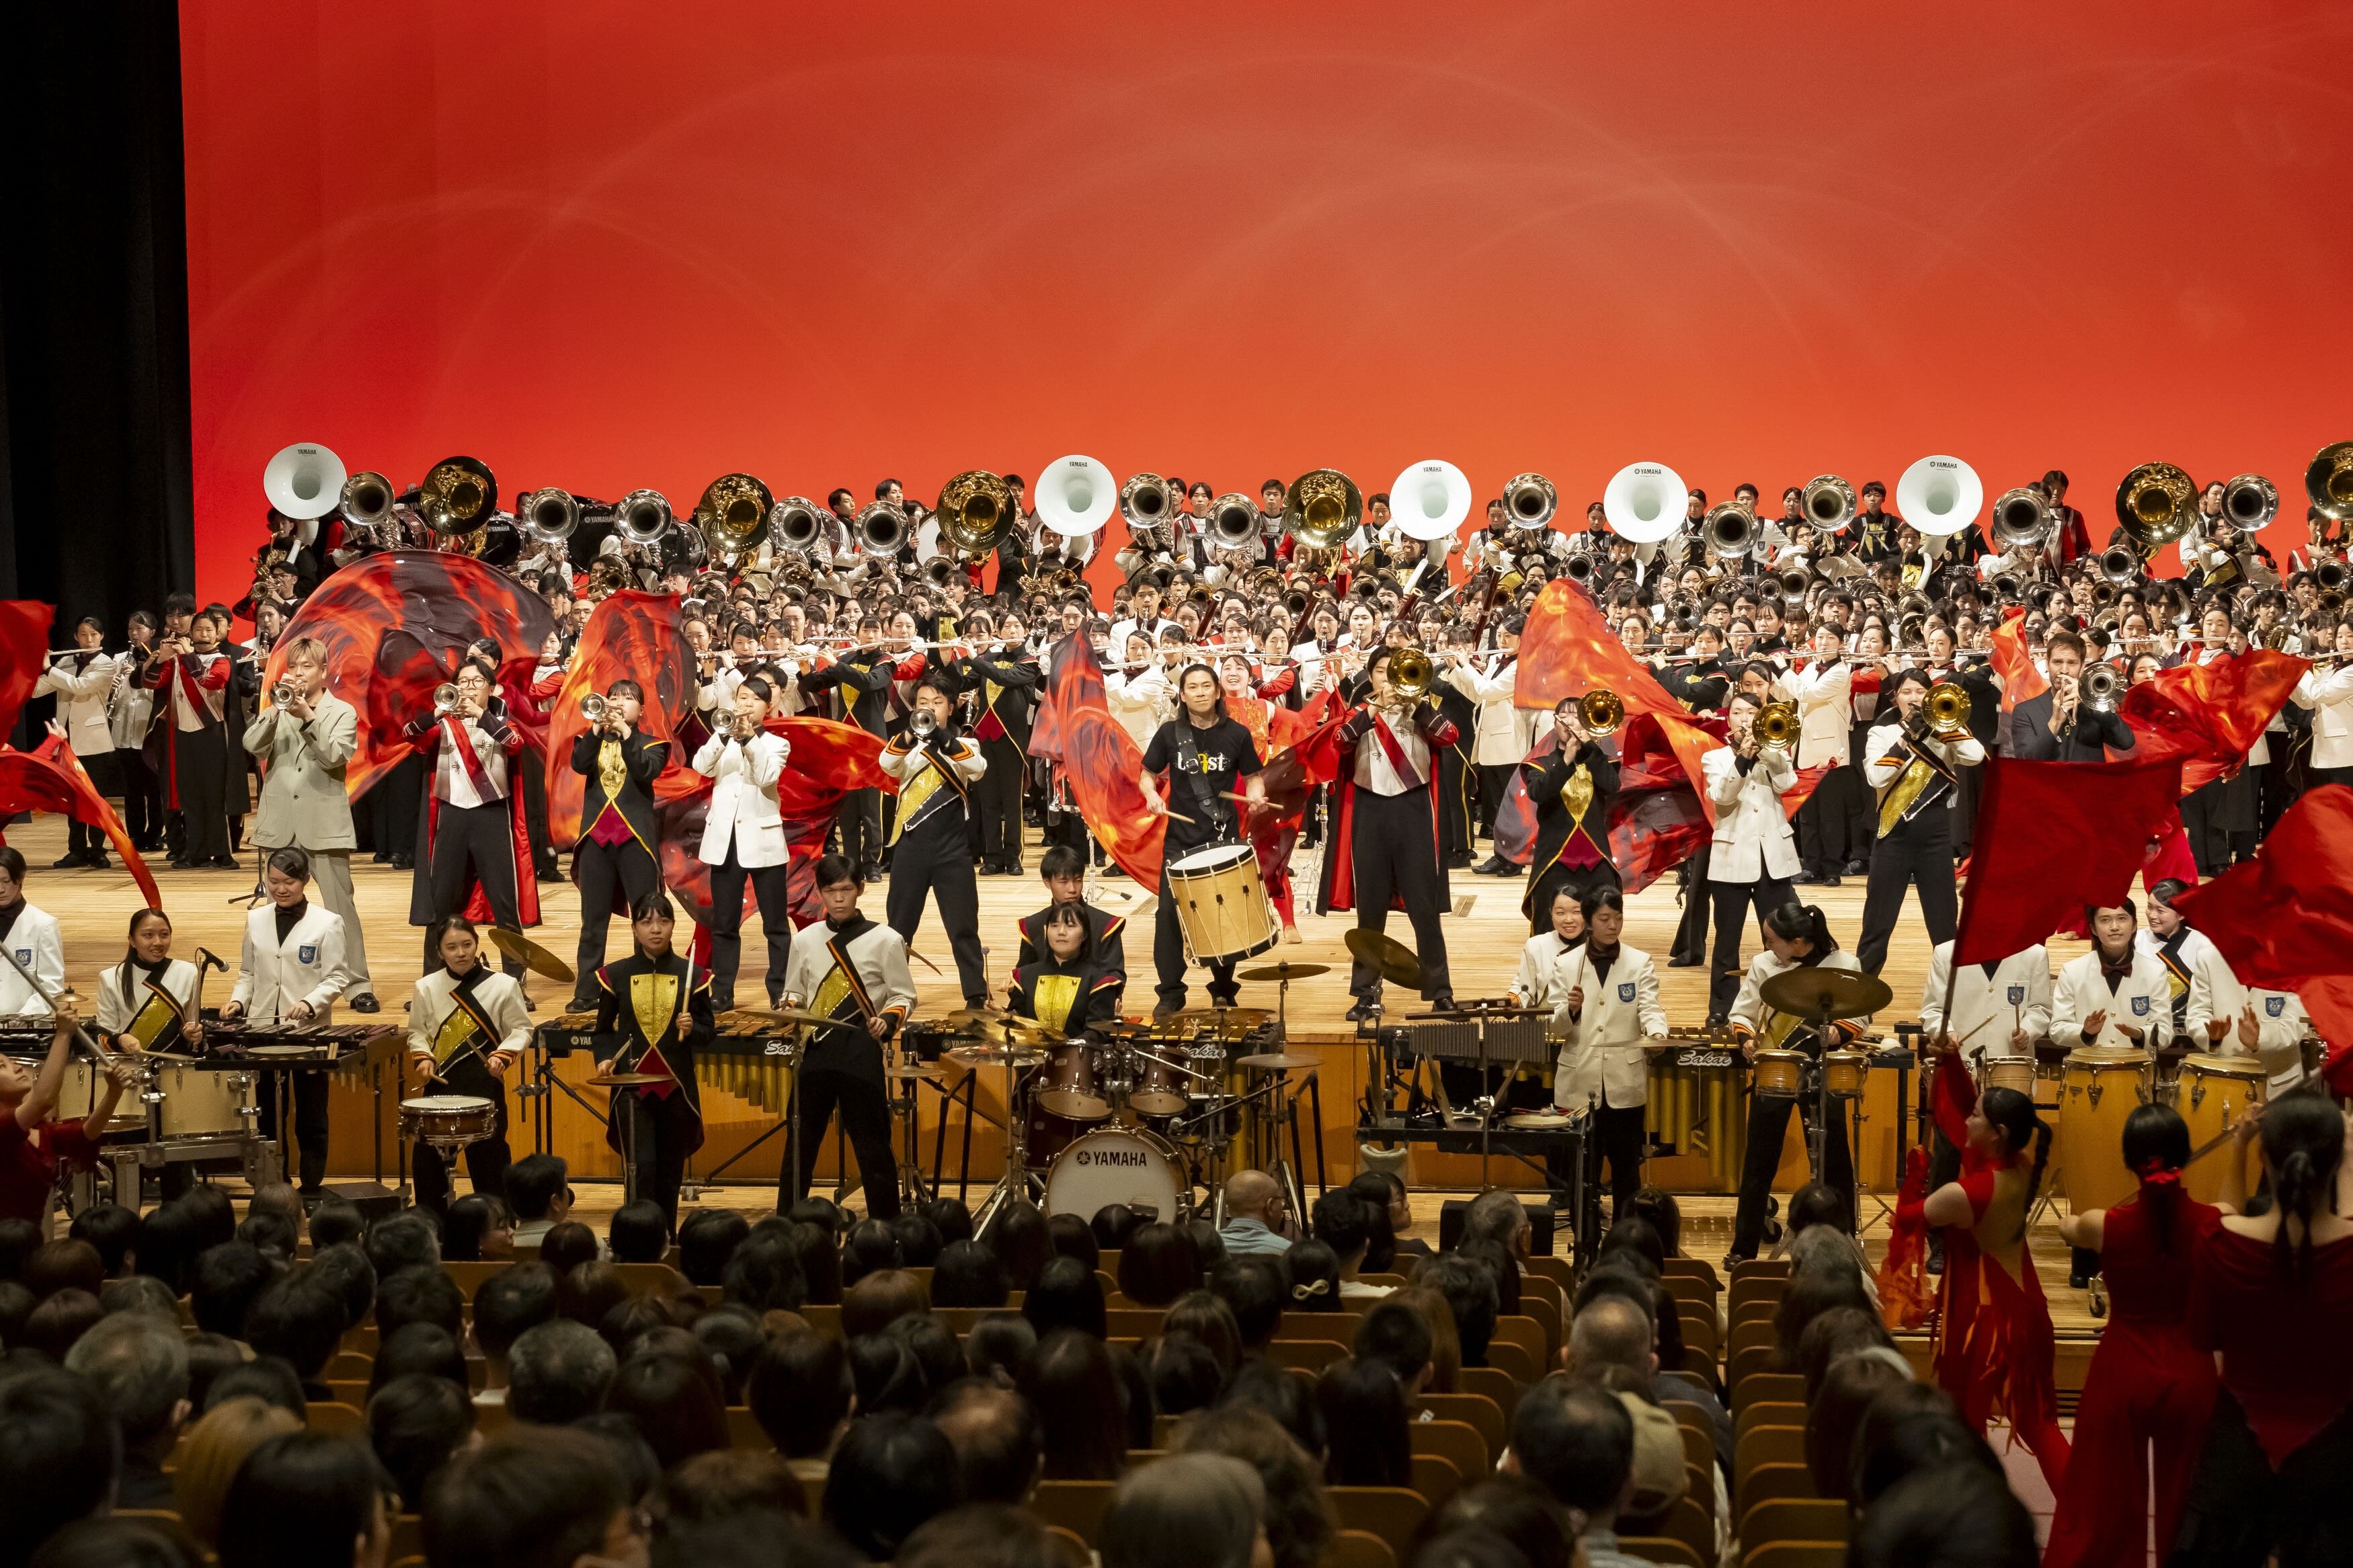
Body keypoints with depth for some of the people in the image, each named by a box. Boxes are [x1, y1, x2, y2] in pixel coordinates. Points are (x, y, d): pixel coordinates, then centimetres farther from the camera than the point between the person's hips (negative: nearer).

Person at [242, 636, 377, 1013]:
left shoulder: (342, 712, 4)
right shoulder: (277, 709, 10)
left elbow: (336, 755, -13)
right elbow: (252, 746, -5)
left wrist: (308, 716, -20)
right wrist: (276, 709, -17)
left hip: (324, 824, -3)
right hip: (280, 824, 3)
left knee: (340, 905, -5)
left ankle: (358, 985, -3)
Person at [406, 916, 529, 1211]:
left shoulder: (503, 986, -2)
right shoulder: (427, 988, 5)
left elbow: (521, 1030, 1)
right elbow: (417, 1031, 13)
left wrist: (502, 1055, -15)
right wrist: (423, 1058, -5)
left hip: (485, 1086, -2)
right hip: (439, 1084, 2)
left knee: (488, 1153, 1)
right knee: (428, 1154, 5)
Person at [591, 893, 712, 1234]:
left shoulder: (692, 974, 2)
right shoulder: (615, 975, 1)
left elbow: (708, 1031, 5)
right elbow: (604, 1030, 9)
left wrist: (691, 1029, -17)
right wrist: (605, 1058, -10)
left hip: (676, 1086, 1)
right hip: (631, 1085, -1)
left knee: (670, 1171, 10)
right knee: (642, 1167, -12)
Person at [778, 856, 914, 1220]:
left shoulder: (885, 940, 1)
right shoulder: (805, 940, 10)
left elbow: (903, 997, 4)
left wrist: (888, 1022, -15)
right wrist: (790, 1011, -3)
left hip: (861, 1053, -3)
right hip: (815, 1051, 3)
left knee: (872, 1144, -1)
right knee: (800, 1141, 6)